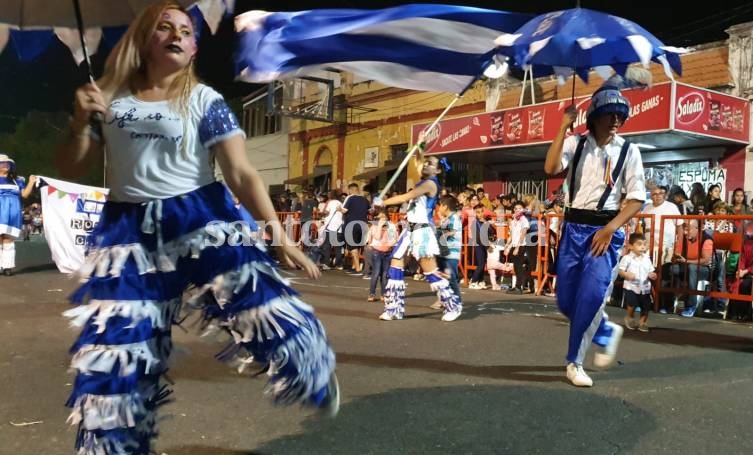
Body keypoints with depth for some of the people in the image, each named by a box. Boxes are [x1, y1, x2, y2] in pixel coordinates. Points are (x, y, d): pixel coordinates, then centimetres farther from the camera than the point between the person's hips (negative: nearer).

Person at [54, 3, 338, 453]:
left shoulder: (204, 100, 2)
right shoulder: (112, 98, 10)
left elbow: (242, 173, -5)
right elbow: (71, 170, 14)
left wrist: (278, 232, -16)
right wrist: (81, 119, -5)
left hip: (201, 222, -2)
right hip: (129, 233, 3)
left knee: (274, 312, -15)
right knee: (112, 356, 5)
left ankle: (318, 381, 18)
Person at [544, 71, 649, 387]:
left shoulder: (628, 151, 1)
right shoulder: (575, 143, 3)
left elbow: (637, 198, -1)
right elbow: (551, 169, -16)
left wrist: (610, 229, -13)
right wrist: (564, 127, -15)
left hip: (605, 231, -2)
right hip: (573, 229, 2)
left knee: (590, 297, -12)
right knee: (566, 300, 6)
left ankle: (574, 362, 8)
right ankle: (607, 333, 34)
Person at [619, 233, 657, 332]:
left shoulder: (647, 258, 5)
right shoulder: (627, 258, -8)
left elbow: (650, 271, 12)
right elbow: (620, 271, -7)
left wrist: (652, 275, -10)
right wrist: (626, 274, -25)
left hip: (644, 287, 5)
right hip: (630, 287, -4)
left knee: (646, 306, 7)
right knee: (632, 304, -14)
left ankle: (643, 322, 27)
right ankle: (630, 318, 16)